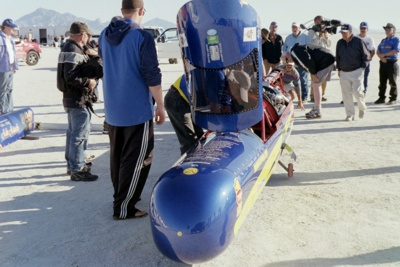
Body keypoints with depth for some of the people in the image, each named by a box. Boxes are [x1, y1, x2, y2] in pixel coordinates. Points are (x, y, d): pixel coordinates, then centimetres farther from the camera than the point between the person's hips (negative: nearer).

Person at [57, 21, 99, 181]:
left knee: (73, 132, 19)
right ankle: (77, 170, 0)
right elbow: (71, 77, -26)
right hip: (78, 101, -11)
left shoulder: (69, 48, 15)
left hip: (70, 99, 11)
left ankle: (72, 164, 30)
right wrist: (89, 82, -16)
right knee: (80, 134, -6)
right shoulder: (74, 51, -18)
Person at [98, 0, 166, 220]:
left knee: (117, 156, 19)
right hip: (137, 111, -7)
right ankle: (123, 207, 8)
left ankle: (121, 196, 34)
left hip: (112, 110, 7)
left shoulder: (104, 36, 6)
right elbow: (152, 76, -16)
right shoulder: (143, 37, -15)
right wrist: (160, 106, -7)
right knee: (136, 160, 3)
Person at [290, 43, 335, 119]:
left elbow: (309, 61, -20)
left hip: (325, 61, -10)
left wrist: (313, 74, -12)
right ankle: (315, 108, 22)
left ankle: (318, 112, -7)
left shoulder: (296, 51, -10)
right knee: (315, 85, 15)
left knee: (315, 85, -8)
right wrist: (313, 74, 4)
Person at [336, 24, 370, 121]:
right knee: (346, 93, 0)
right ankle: (349, 115, 7)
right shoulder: (340, 43, 9)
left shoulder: (358, 42, -4)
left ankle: (362, 108, 17)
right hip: (344, 72, 4)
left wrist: (363, 68, -3)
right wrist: (339, 69, 16)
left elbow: (366, 55, 2)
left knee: (356, 91, -12)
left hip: (356, 71, -4)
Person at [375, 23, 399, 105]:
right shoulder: (383, 41, 19)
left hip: (392, 63, -6)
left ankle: (393, 99, 2)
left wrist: (384, 54, -9)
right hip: (383, 63, 6)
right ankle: (381, 98, 14)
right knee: (382, 82, 7)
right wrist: (381, 57, -8)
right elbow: (378, 51, 12)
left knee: (392, 82, -3)